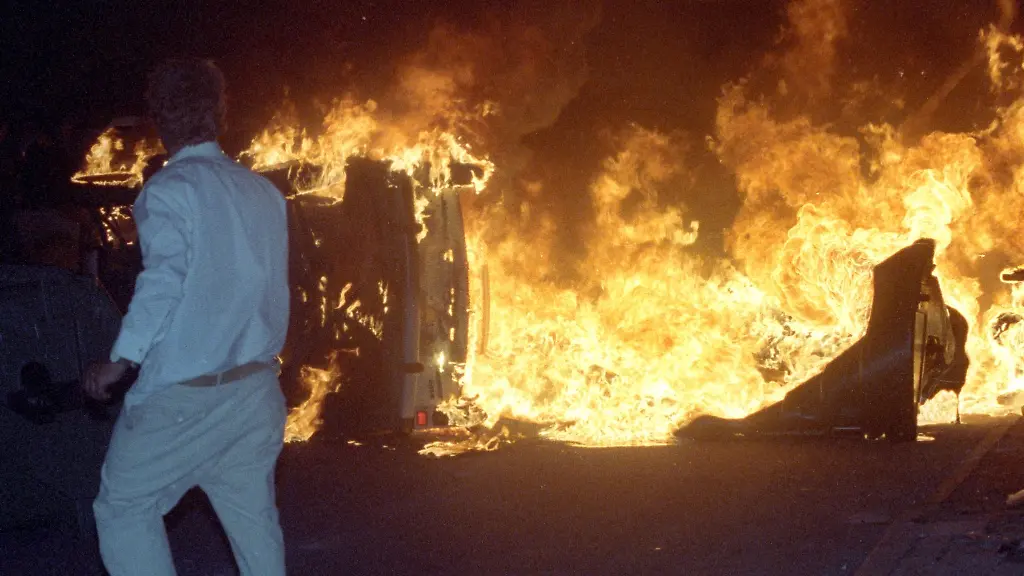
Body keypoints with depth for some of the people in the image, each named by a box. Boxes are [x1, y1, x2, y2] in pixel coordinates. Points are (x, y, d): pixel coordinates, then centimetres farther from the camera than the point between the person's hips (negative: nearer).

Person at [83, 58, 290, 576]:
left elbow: (163, 283, -19)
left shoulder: (169, 190, -12)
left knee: (123, 508, 7)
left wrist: (119, 362, -13)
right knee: (253, 517, 13)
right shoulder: (264, 192, 7)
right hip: (257, 388, 6)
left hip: (183, 394, -6)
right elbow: (273, 285, 11)